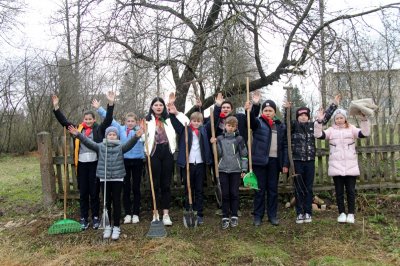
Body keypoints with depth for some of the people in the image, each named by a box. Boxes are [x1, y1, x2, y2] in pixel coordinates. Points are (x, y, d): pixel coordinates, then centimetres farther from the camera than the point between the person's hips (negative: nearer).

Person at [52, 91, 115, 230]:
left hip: (94, 163, -2)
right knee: (83, 192, 9)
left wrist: (110, 103, -21)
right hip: (81, 164, 3)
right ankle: (83, 218, 19)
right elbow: (64, 121, 9)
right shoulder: (78, 129, 9)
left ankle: (95, 217, 17)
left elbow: (108, 120, -10)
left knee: (94, 192, 6)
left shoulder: (99, 129, 2)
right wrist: (56, 107, 0)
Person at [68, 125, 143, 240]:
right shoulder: (100, 146, 5)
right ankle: (107, 226, 21)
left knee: (116, 202, 4)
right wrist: (78, 134, -19)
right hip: (104, 178, 2)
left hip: (117, 178, -1)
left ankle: (116, 227, 14)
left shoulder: (121, 147, 0)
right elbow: (88, 142, -5)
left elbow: (130, 143, -17)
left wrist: (136, 136, -37)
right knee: (107, 202, 10)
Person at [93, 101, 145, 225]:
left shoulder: (141, 130, 1)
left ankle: (135, 213, 16)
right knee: (126, 188, 7)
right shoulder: (121, 129, 6)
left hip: (137, 161, -1)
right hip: (124, 161, 2)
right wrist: (99, 108, 8)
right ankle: (127, 213, 17)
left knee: (136, 188, 6)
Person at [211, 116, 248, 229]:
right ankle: (225, 217, 10)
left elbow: (244, 155, 3)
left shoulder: (239, 139, 2)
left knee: (234, 193, 4)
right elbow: (218, 154, 1)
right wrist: (214, 144, -13)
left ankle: (234, 216, 14)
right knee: (225, 194, 4)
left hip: (236, 170, -1)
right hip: (223, 169, 1)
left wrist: (244, 169, -1)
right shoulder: (220, 138, 6)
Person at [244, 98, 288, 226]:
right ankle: (257, 215, 14)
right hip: (260, 160, -3)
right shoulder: (258, 122, 1)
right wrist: (250, 111, -47)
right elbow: (251, 120, -24)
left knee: (273, 189, 10)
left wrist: (285, 163, 3)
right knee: (260, 189, 4)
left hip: (274, 161, 3)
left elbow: (285, 146, 10)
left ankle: (272, 215, 21)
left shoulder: (281, 126, 10)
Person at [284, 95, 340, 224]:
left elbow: (325, 117, 12)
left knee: (308, 188, 7)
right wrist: (287, 109, -34)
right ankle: (299, 213, 10)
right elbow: (287, 120, -18)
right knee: (298, 189, 3)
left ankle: (308, 213, 15)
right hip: (297, 161, -3)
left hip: (310, 161, 3)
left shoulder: (312, 125, 9)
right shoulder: (294, 126, 0)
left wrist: (334, 104, 11)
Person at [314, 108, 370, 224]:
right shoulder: (331, 130, 7)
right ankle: (342, 213, 15)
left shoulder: (351, 129, 8)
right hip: (336, 166, 0)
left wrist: (364, 119, -19)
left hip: (350, 166, 0)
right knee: (339, 190, 6)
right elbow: (319, 135, -8)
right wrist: (319, 121, -19)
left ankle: (351, 214, 14)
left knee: (350, 190, 5)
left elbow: (365, 133, -7)